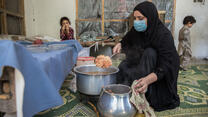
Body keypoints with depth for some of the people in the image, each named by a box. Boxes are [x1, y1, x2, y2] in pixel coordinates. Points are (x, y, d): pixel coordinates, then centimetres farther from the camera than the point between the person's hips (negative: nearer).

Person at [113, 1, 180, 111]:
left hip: (160, 76, -4)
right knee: (123, 67, -20)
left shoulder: (163, 35, -25)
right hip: (142, 67, 5)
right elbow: (126, 40, 10)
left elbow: (165, 66, -32)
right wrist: (120, 44, -15)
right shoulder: (136, 30, -9)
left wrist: (148, 80, -50)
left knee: (150, 52, -31)